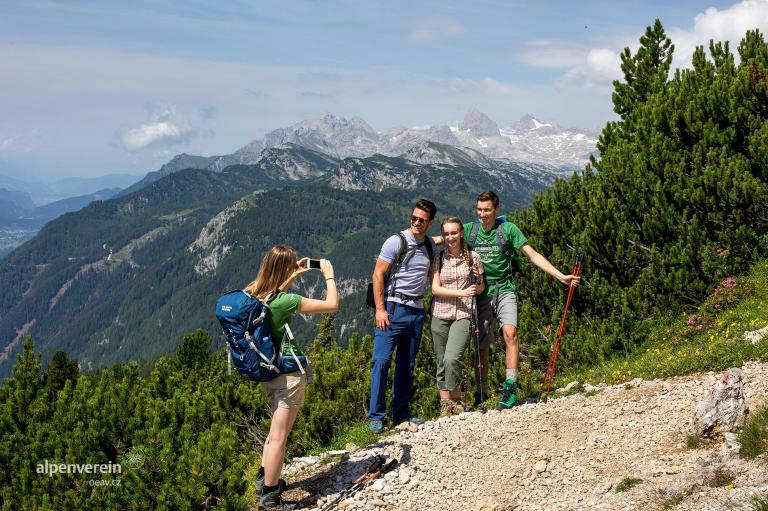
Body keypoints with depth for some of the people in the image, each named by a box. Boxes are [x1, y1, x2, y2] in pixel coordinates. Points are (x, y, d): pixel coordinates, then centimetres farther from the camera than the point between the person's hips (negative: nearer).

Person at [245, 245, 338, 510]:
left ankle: (264, 478, 31)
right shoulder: (285, 301, -22)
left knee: (277, 429, 25)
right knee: (279, 436, 1)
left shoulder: (253, 293, 0)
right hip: (288, 372, -8)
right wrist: (329, 275, -3)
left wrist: (294, 275, 20)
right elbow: (332, 305, -16)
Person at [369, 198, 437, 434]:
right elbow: (378, 275, -9)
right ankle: (376, 416, -5)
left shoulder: (430, 245, 10)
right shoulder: (396, 242, -7)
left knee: (407, 365, 11)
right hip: (394, 308, -5)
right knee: (382, 360, -12)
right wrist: (380, 309, -15)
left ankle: (401, 413, 20)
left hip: (417, 310, 6)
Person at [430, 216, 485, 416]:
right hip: (440, 314, 2)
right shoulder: (439, 258, 5)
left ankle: (456, 401, -1)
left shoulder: (473, 257, 3)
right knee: (442, 363, 4)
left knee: (452, 358, -18)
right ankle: (445, 404, 14)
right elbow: (435, 288, -3)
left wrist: (478, 285, -12)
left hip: (463, 314, -2)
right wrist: (462, 292, -14)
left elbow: (481, 287, 12)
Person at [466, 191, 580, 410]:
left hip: (504, 291, -2)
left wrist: (561, 276, -10)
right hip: (480, 293, 2)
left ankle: (510, 388, -24)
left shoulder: (508, 229, -3)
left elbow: (533, 255, -3)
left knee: (509, 332, -25)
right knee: (482, 346, 6)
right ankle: (481, 394, 18)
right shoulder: (468, 230, 3)